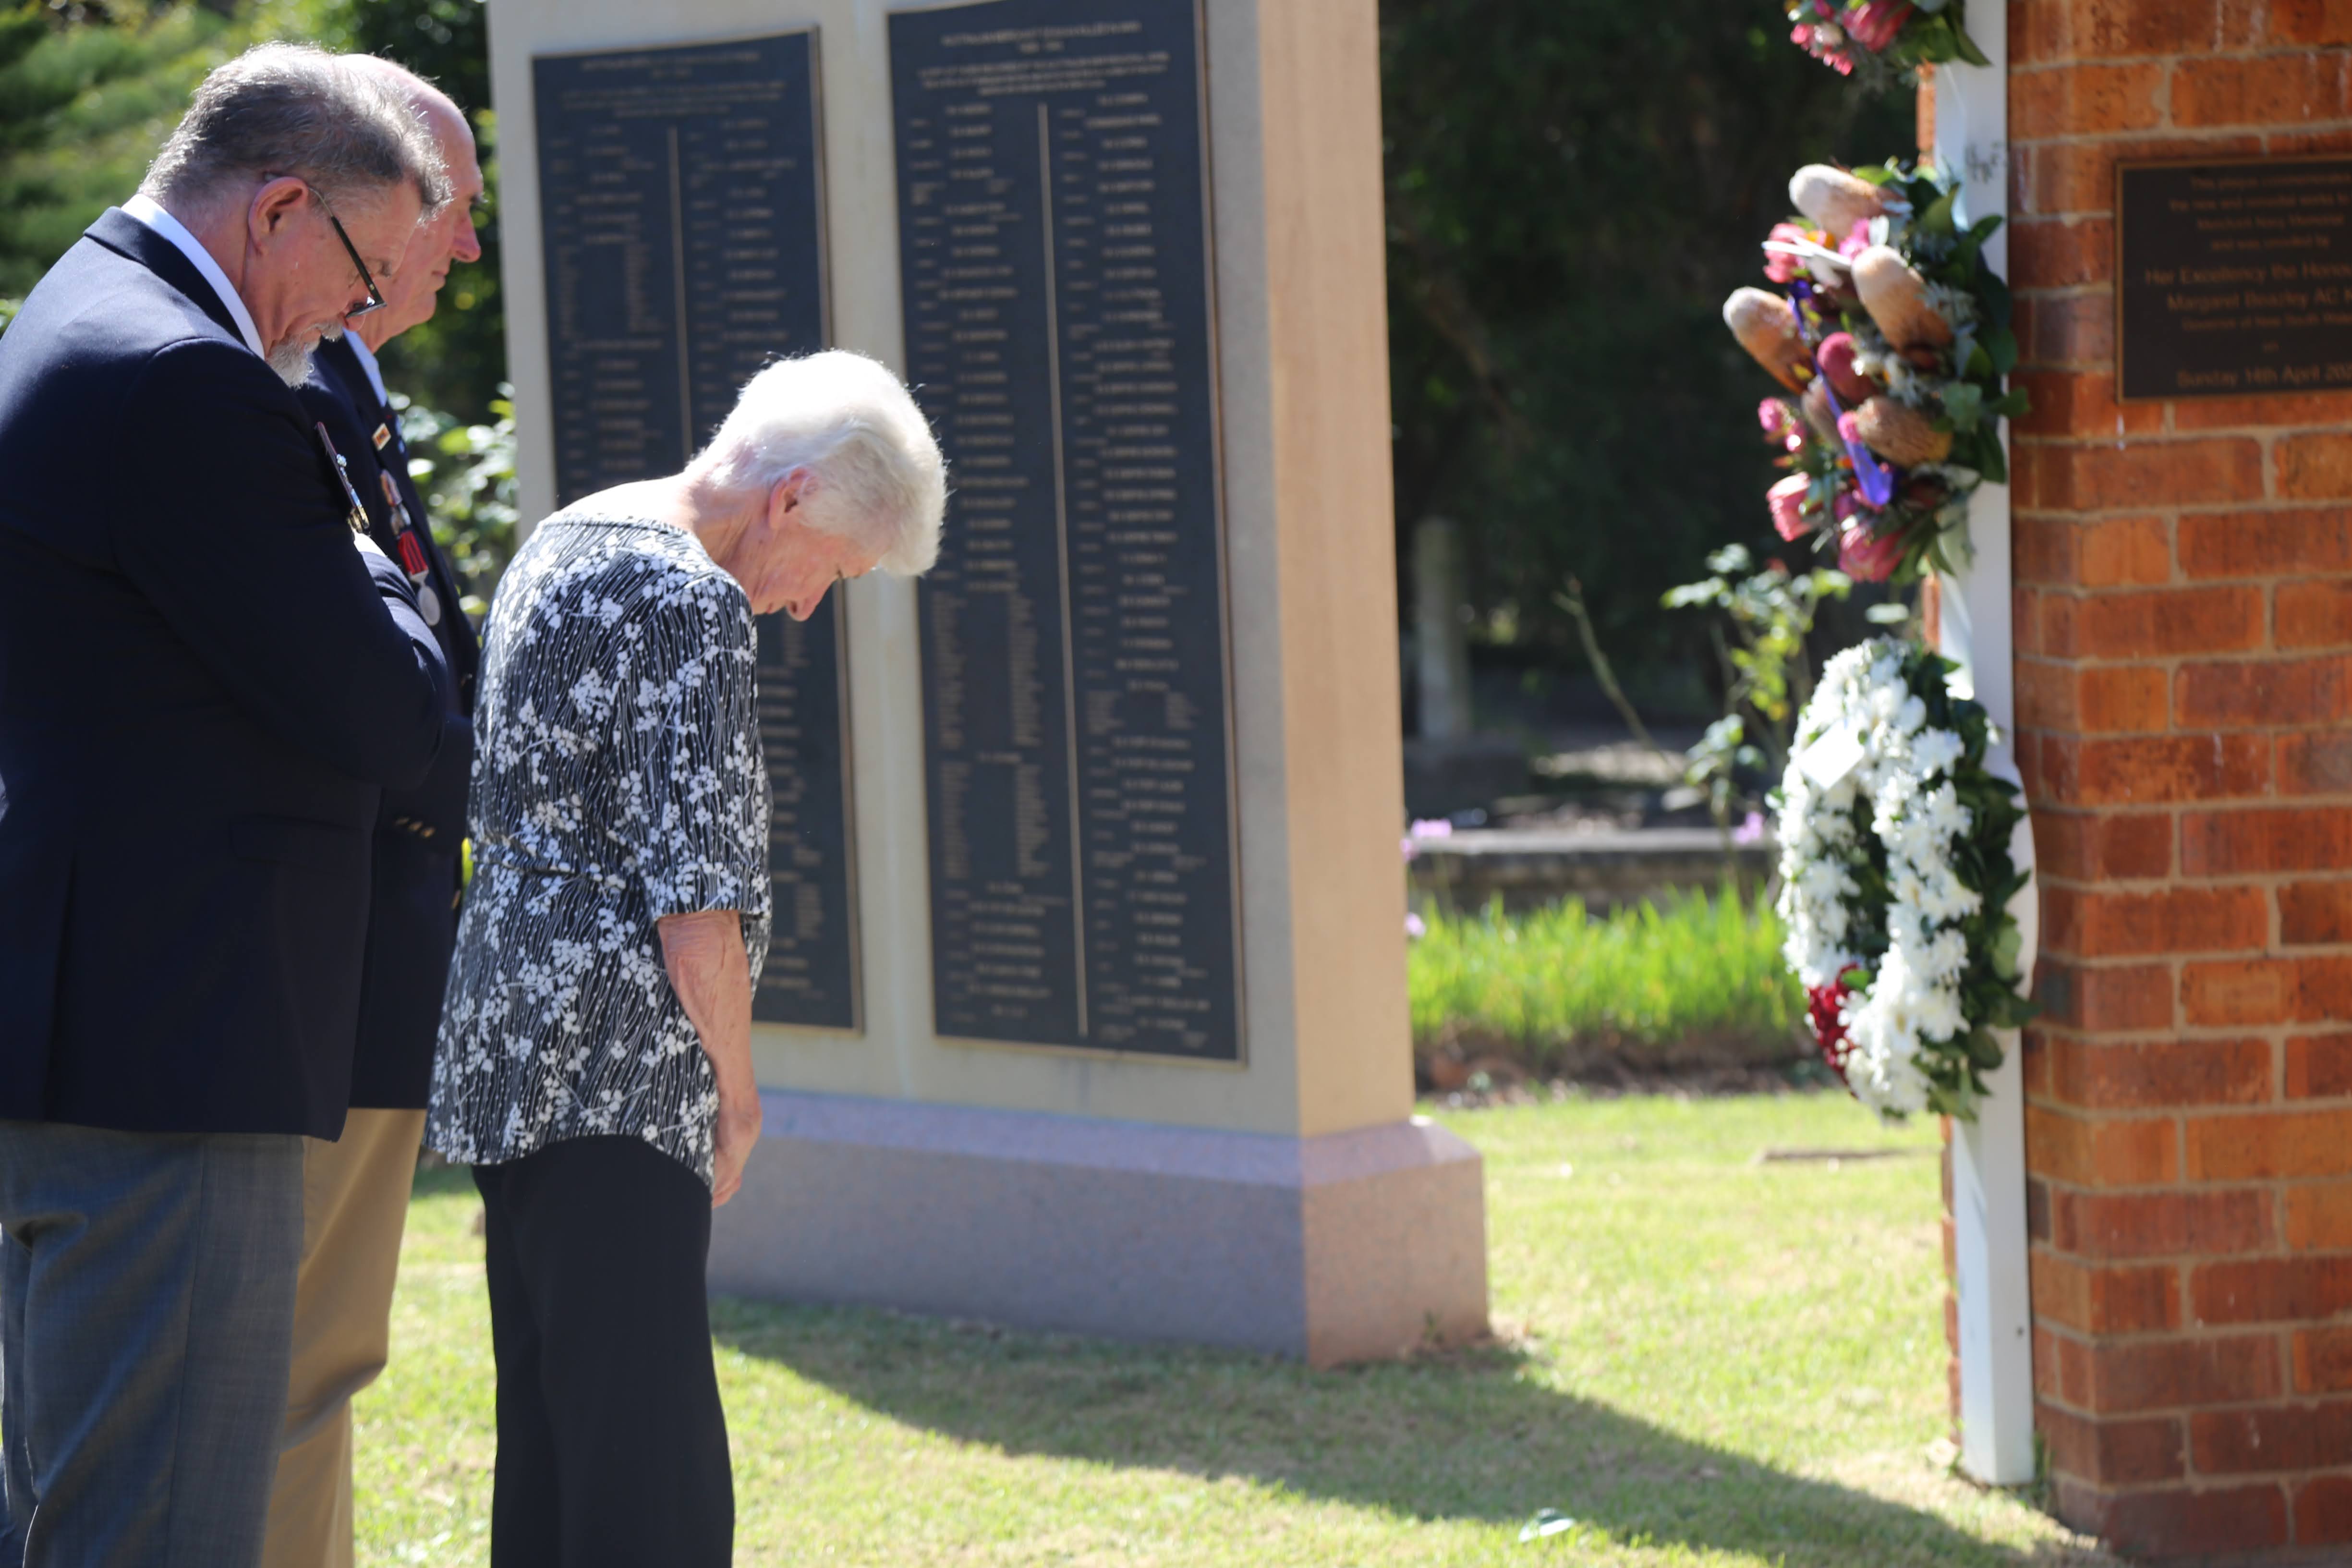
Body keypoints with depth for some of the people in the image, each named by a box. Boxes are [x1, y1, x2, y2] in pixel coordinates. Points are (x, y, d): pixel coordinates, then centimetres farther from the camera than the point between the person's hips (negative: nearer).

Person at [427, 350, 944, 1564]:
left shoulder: (562, 546, 16)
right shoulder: (691, 603, -14)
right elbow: (694, 887, -18)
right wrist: (737, 1095, -5)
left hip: (507, 1052, 10)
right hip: (611, 1081, -10)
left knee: (547, 1457, 12)